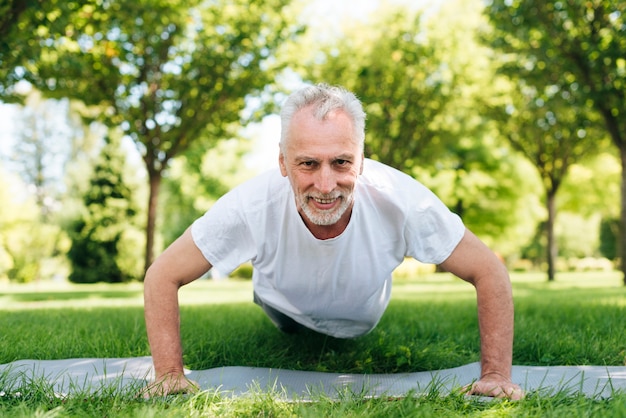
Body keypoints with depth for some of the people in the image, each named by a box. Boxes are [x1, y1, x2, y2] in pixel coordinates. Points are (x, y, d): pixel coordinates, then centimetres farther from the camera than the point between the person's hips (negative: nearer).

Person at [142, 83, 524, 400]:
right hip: (286, 306, 0)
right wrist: (169, 375, -36)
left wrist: (497, 376, -35)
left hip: (362, 319, 1)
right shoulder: (251, 206, -43)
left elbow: (490, 273, -31)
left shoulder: (402, 202, -43)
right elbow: (163, 276, -30)